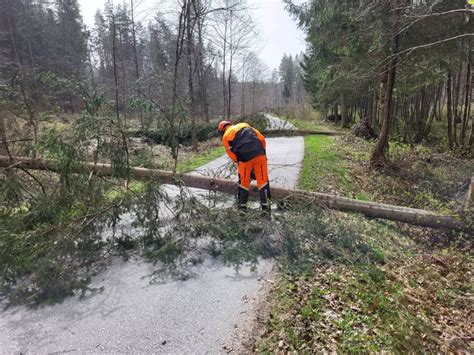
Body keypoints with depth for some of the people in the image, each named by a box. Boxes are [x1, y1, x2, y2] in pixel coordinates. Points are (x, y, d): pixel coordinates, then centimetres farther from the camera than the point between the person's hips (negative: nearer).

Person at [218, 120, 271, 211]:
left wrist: (239, 162, 19)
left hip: (245, 158, -2)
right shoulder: (245, 125, 27)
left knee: (244, 182, 14)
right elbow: (262, 139, 19)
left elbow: (232, 154, 9)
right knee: (263, 180, 10)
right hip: (260, 154, 3)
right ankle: (265, 205, 11)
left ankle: (242, 205, 25)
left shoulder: (226, 137, 17)